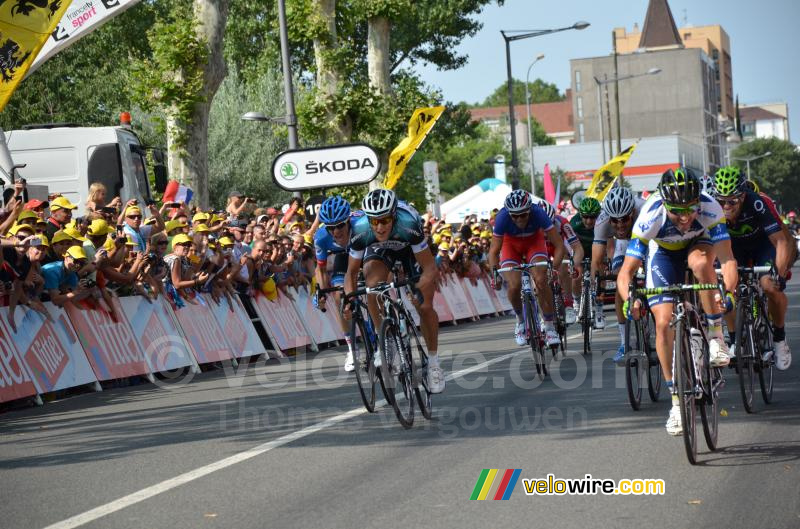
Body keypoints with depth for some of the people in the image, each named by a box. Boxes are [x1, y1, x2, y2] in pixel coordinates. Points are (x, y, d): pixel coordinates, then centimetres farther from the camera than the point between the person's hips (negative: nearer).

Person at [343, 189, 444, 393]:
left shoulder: (409, 225, -41)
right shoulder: (360, 232, -34)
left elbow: (429, 268, -35)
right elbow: (351, 272, -19)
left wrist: (419, 290, -52)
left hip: (410, 247, -1)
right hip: (379, 250, 1)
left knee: (425, 307, -11)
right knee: (373, 286, -29)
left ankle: (433, 362, 8)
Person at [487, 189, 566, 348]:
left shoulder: (538, 214, -35)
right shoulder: (502, 218, -34)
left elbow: (559, 246, -30)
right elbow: (494, 250, -25)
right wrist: (494, 273, -36)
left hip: (534, 241, 0)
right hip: (511, 244, 0)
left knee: (541, 280, -23)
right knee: (514, 285, -20)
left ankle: (549, 326, -9)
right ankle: (520, 320, 9)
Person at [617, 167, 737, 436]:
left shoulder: (709, 208, -36)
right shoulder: (651, 216, -36)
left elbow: (726, 258, -39)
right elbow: (626, 272, -35)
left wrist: (729, 291, -58)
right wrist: (628, 301, -54)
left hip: (700, 244, 0)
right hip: (664, 253, 0)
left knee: (701, 262, -37)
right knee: (664, 323, -13)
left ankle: (716, 335, -20)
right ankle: (677, 400, -1)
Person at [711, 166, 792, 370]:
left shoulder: (756, 204, -38)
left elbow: (782, 242, -38)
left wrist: (778, 273, -50)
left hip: (763, 243, -2)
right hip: (734, 245, 2)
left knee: (772, 288, -24)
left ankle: (779, 338, 1)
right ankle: (735, 341, -1)